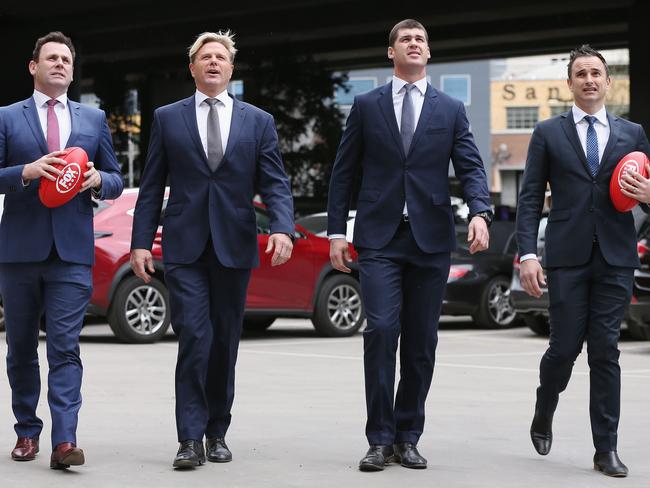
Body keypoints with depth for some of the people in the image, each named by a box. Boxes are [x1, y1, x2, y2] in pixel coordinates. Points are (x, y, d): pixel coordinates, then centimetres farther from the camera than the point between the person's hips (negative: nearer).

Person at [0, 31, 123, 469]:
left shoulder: (94, 120, 13)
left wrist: (99, 179, -8)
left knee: (65, 348, -10)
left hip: (72, 250, 0)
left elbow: (116, 181, 15)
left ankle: (64, 441, -16)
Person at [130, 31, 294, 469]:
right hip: (184, 247, -1)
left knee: (225, 342, 7)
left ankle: (217, 433, 19)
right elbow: (152, 187, 7)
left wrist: (282, 228, -16)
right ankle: (191, 439, -8)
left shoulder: (258, 121, 8)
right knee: (194, 338, -11)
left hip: (234, 247, 1)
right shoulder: (168, 118, 8)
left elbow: (275, 183, 1)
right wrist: (141, 242, 0)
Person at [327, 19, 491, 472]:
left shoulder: (451, 110, 9)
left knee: (421, 341, 4)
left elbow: (471, 167, 1)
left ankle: (408, 437, 14)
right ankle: (381, 439, -5)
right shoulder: (366, 106, 7)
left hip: (430, 238, 2)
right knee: (382, 329, -13)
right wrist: (337, 230, 2)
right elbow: (344, 172, 9)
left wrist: (480, 213, -17)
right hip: (380, 237, -1)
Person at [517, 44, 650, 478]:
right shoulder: (548, 134, 7)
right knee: (565, 347, -2)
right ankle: (544, 413, 29)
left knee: (606, 351, 0)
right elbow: (530, 198, 3)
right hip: (568, 258, -1)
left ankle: (606, 449, 5)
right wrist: (527, 254, -7)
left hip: (615, 258, 1)